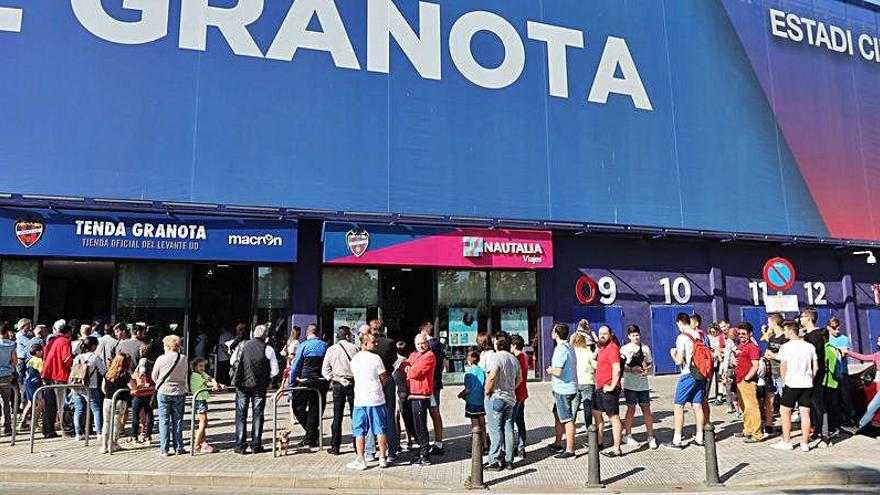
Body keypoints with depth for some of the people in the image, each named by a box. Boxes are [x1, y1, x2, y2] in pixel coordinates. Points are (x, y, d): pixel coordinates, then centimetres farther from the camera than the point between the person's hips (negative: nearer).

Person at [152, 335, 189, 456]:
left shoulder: (161, 359, -11)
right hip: (179, 392, 2)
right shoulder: (183, 359, -6)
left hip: (163, 392, -2)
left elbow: (154, 376, 1)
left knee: (164, 421, 7)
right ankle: (178, 448, 14)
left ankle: (164, 449, 8)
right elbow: (185, 375, 2)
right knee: (177, 421, 10)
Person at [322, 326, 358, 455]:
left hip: (338, 385, 2)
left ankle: (335, 447, 8)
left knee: (337, 416, 6)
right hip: (353, 383, -1)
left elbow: (325, 370, -1)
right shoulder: (354, 348, -3)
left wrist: (339, 379, -6)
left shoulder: (331, 349, 4)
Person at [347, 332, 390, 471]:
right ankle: (383, 458, 16)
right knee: (380, 430, 9)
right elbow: (384, 379, -2)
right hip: (376, 399, -3)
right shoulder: (376, 358, -9)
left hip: (360, 400, 3)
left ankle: (361, 461, 8)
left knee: (359, 432, 8)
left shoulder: (354, 359, 3)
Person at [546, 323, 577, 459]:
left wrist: (550, 371, -5)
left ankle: (570, 450, 4)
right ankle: (557, 444, 32)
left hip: (563, 389, -10)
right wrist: (553, 370, 16)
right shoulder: (570, 347, 10)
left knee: (567, 419, -3)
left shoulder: (560, 349, -20)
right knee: (558, 415, 21)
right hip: (569, 387, 10)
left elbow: (558, 372, -25)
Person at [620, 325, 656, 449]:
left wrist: (647, 370, -6)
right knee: (631, 409, 5)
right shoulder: (625, 349, 0)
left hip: (643, 384, 2)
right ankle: (627, 435, 18)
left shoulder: (645, 348, 9)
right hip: (630, 384, -2)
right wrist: (631, 369, -19)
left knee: (646, 409, 2)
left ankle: (651, 437, 9)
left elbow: (650, 364, 15)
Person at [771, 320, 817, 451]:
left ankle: (786, 442, 8)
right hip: (807, 384, 5)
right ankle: (805, 443, 9)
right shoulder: (810, 346, 6)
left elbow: (783, 368, -9)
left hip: (791, 384, -5)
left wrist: (784, 382, 4)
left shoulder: (785, 347, -9)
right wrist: (810, 379, 18)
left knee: (784, 412, 6)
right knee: (805, 413, 7)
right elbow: (816, 368, 8)